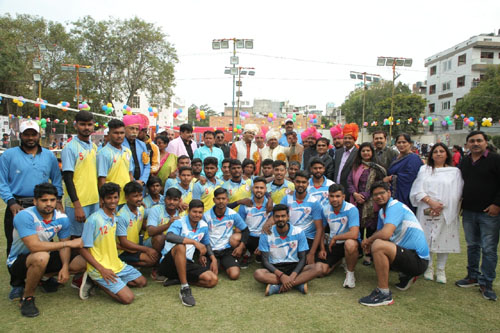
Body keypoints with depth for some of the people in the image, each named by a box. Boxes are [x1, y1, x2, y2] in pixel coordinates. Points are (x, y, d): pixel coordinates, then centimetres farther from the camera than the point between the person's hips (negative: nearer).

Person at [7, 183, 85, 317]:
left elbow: (63, 246, -3)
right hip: (18, 261, -6)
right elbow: (34, 246, -35)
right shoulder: (25, 216, -26)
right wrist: (69, 243, -32)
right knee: (41, 257, -39)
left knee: (81, 263, -9)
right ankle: (27, 297, -12)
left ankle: (42, 277, 15)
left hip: (45, 256, 6)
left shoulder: (62, 218, -10)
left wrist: (65, 267, -21)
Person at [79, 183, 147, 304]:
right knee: (128, 298, -17)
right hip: (100, 268, -8)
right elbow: (83, 249, -15)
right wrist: (102, 269, -19)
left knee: (142, 282, 15)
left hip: (116, 264, 8)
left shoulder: (115, 219, 6)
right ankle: (95, 280, 1)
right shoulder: (93, 220, -17)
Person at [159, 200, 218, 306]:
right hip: (169, 262, -5)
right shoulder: (179, 223, -12)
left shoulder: (204, 226, 6)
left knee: (213, 280, -13)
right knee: (180, 246, -38)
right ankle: (184, 288, -33)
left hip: (187, 263, 6)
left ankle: (179, 279, 0)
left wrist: (213, 258, 4)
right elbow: (169, 236, -34)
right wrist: (194, 242, -37)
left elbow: (206, 244, 22)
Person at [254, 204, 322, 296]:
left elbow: (302, 258, -5)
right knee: (258, 273, -33)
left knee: (317, 268, -27)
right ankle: (298, 283, -28)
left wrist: (292, 276, -24)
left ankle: (277, 287, -30)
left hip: (294, 267, 1)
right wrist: (281, 275, -26)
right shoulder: (266, 234, -6)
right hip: (275, 268, -1)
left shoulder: (298, 232, -4)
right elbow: (265, 261, -9)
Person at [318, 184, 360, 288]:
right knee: (321, 271, -8)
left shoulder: (351, 209, -21)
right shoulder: (325, 210, -3)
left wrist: (334, 238, -18)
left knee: (350, 244, -41)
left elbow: (354, 234, -31)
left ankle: (350, 273, -12)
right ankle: (339, 260, 26)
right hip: (332, 244, 5)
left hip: (349, 241, -5)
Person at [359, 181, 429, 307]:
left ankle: (384, 294, -19)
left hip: (418, 259, -10)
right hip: (409, 253, 10)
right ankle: (405, 275, 22)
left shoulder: (395, 206, -16)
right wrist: (370, 242, -2)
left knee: (378, 245, -30)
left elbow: (385, 234, -30)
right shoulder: (382, 211, 13)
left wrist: (368, 240, -12)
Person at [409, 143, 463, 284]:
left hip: (446, 213, 0)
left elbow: (456, 194, 0)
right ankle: (429, 268, 19)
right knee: (427, 239, 3)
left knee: (443, 239, 2)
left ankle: (441, 270, 16)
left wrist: (441, 206, -11)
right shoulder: (424, 169, 11)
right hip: (426, 212, 1)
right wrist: (431, 202, -13)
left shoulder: (455, 171, 8)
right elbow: (418, 190, 1)